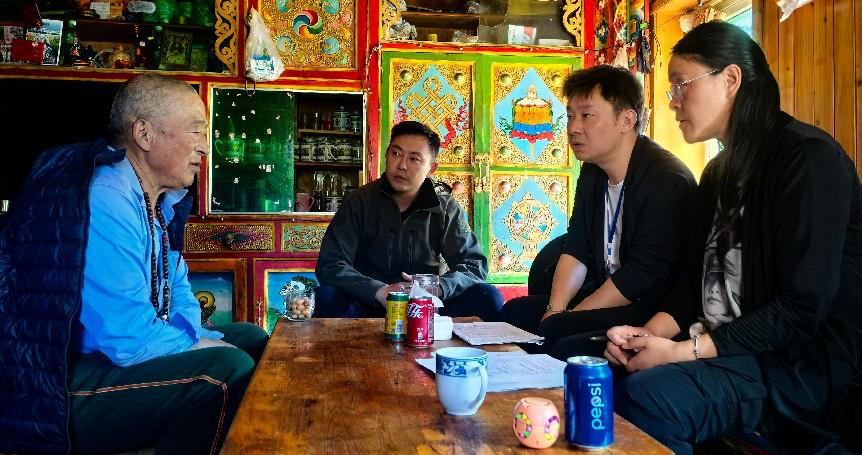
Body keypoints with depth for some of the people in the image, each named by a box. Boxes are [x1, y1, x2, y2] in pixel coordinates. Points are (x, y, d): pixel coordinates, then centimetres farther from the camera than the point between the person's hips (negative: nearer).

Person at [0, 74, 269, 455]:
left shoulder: (161, 199, 7)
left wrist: (193, 336, -2)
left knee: (252, 340, 11)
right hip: (58, 393, -10)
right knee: (228, 369, -26)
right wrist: (197, 345, -12)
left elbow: (176, 287, 18)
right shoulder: (106, 202, -25)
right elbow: (128, 339, -29)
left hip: (114, 351, 10)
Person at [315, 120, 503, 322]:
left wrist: (436, 288, -26)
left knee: (487, 297, -21)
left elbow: (475, 265, -4)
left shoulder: (446, 208, 0)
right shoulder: (359, 202, -4)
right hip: (369, 303, -1)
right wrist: (379, 291, -28)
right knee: (326, 297, -31)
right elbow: (330, 264, -12)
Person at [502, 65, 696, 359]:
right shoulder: (592, 174, 10)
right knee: (514, 312, -2)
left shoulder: (667, 180, -19)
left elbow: (642, 274, -22)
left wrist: (569, 318, -19)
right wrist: (555, 309, -7)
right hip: (607, 291, 8)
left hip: (655, 310, -8)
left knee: (558, 336, -29)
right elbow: (576, 250, 8)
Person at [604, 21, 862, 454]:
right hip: (727, 347, 8)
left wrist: (682, 352, -22)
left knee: (644, 396, -31)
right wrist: (647, 333, -7)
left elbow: (802, 308, -19)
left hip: (803, 361, -7)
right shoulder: (719, 171, 14)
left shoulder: (809, 158, -14)